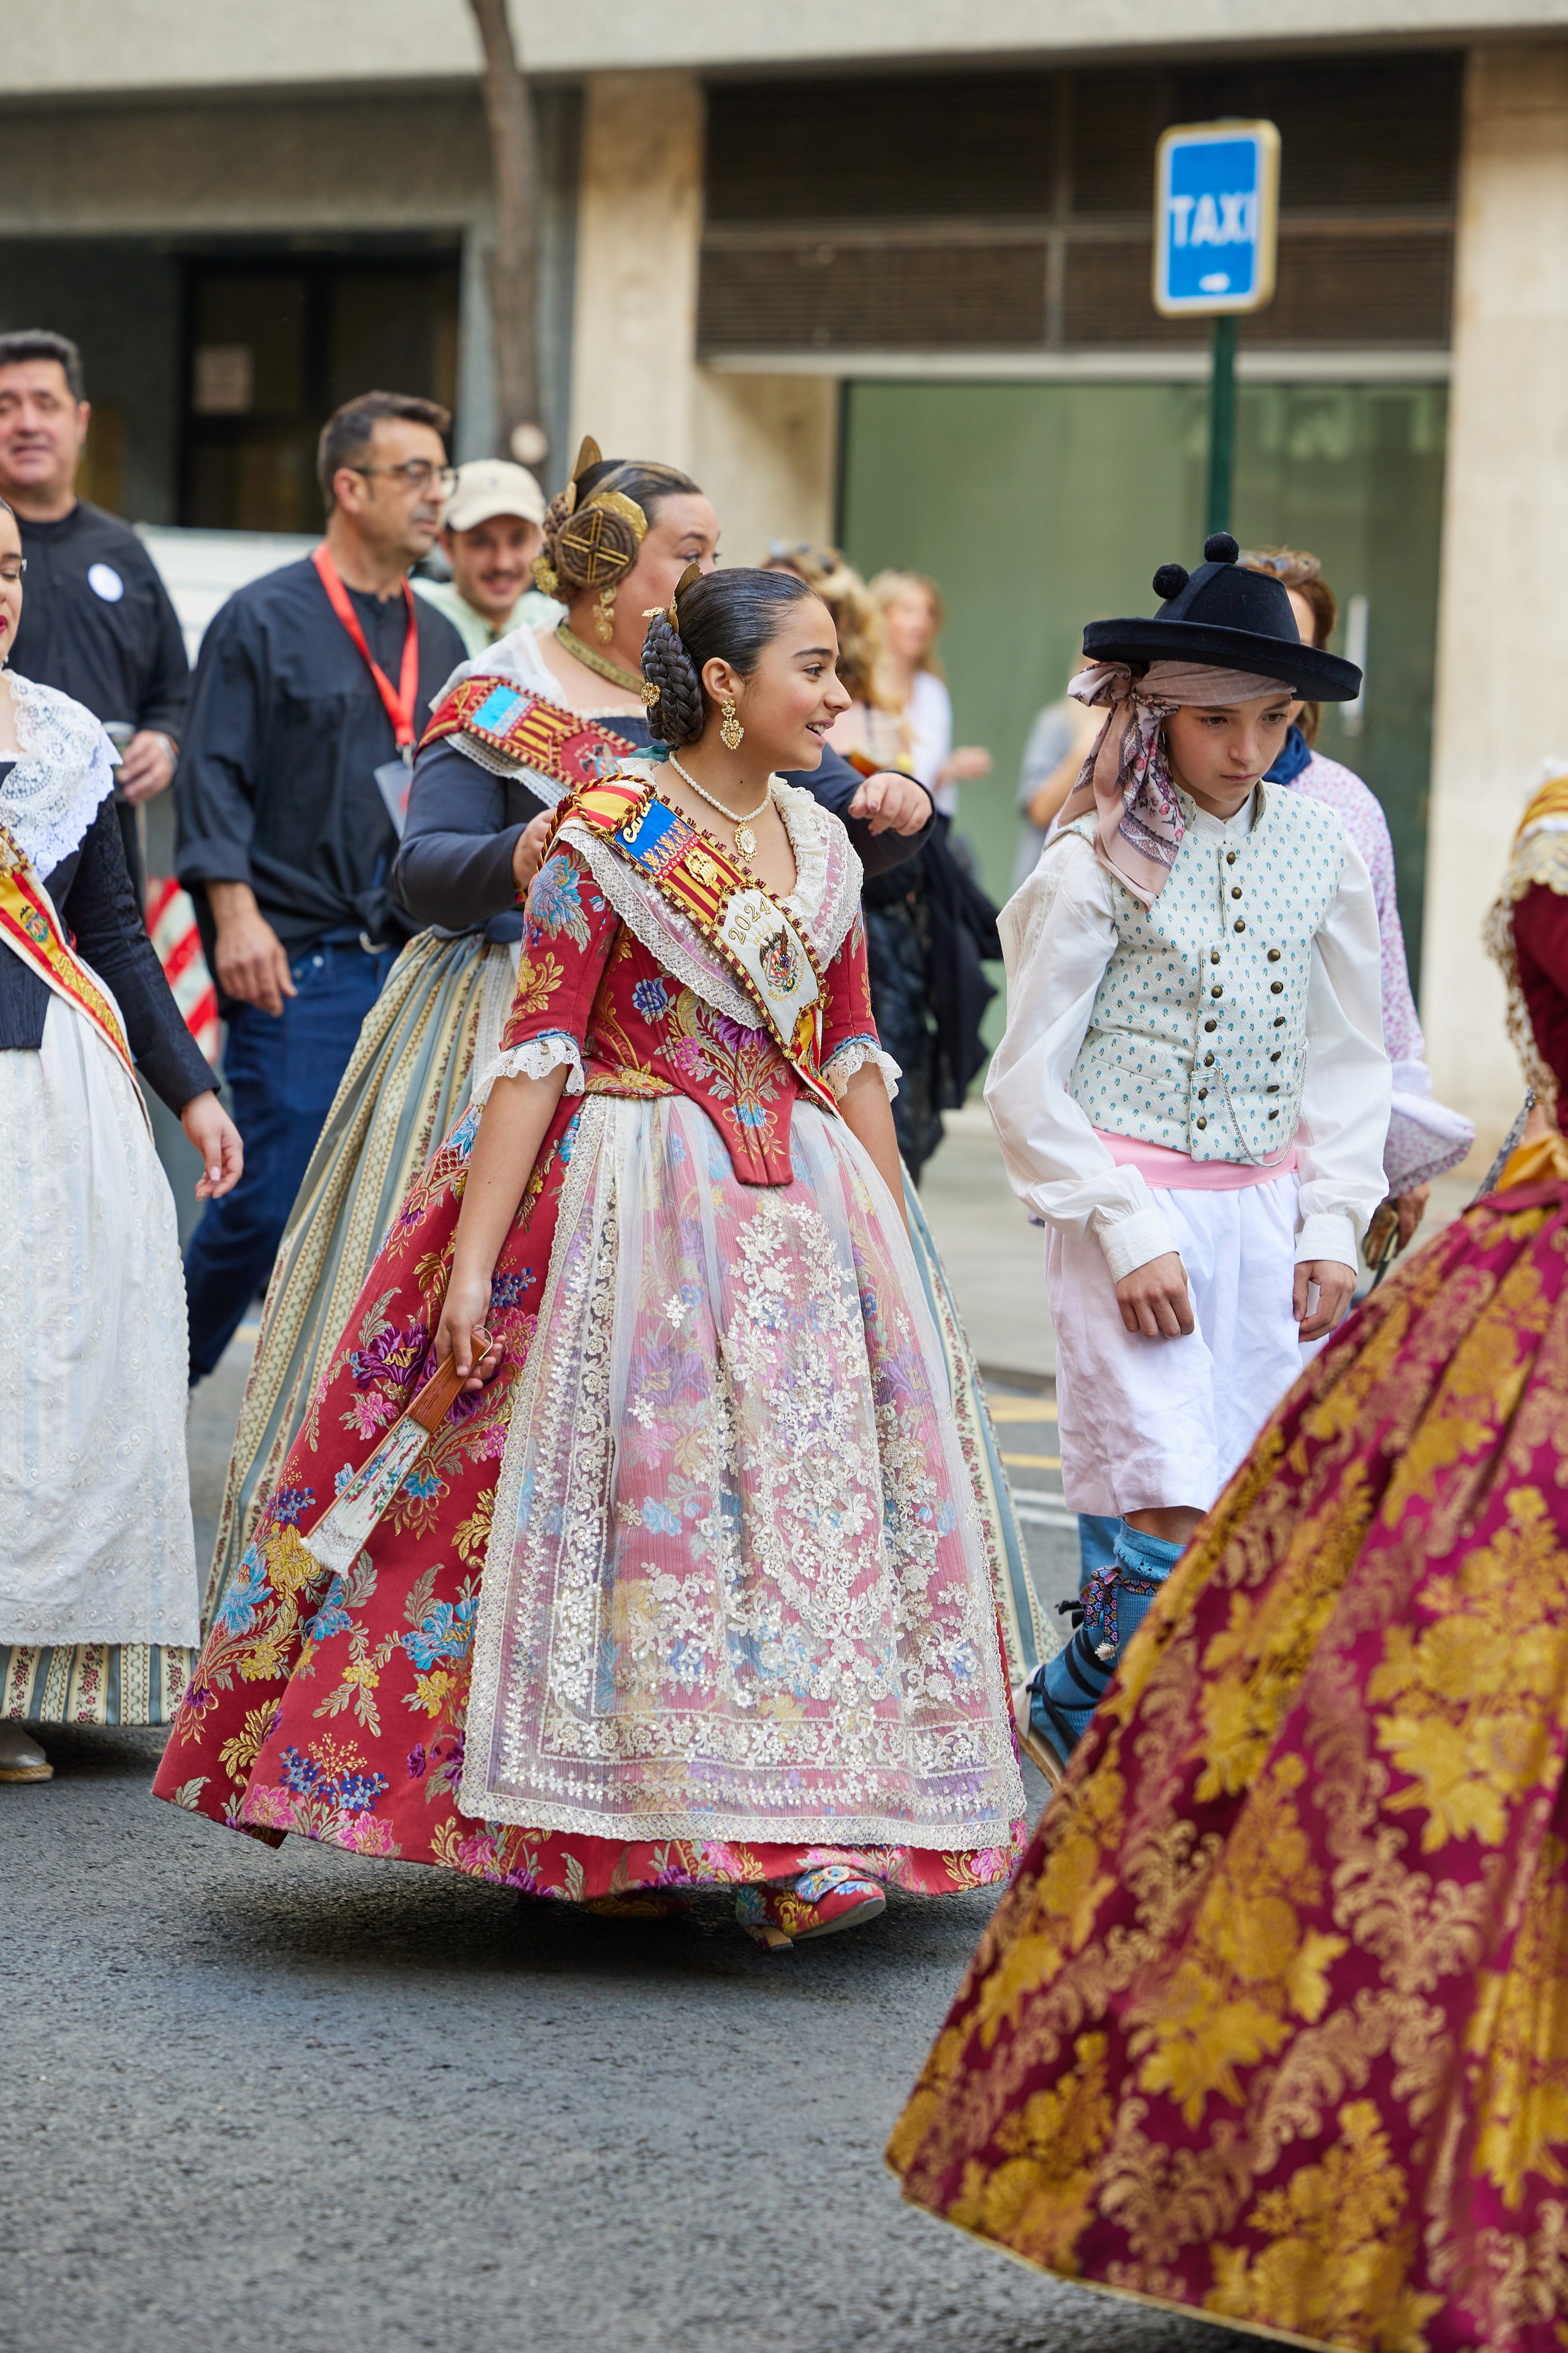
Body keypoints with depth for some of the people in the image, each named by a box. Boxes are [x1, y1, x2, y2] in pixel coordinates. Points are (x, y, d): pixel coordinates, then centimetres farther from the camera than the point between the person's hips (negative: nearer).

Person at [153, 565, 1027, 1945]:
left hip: (806, 1211, 6)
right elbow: (537, 1051, -11)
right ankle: (612, 1829, 6)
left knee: (816, 1498, 0)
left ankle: (805, 1832, 0)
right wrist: (473, 1260, -15)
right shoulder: (611, 833, -7)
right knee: (640, 1489, -4)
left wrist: (894, 1252, 14)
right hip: (638, 1210, -5)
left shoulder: (820, 848, 10)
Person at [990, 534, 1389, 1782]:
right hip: (1131, 1210, -5)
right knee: (1175, 1527, -12)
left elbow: (1352, 1056, 14)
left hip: (1266, 1212, 5)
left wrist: (1334, 1223, 4)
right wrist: (1130, 1234, -10)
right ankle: (1067, 1716, 12)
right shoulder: (1100, 865, -6)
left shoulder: (1320, 849, 7)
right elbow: (1028, 1081, -5)